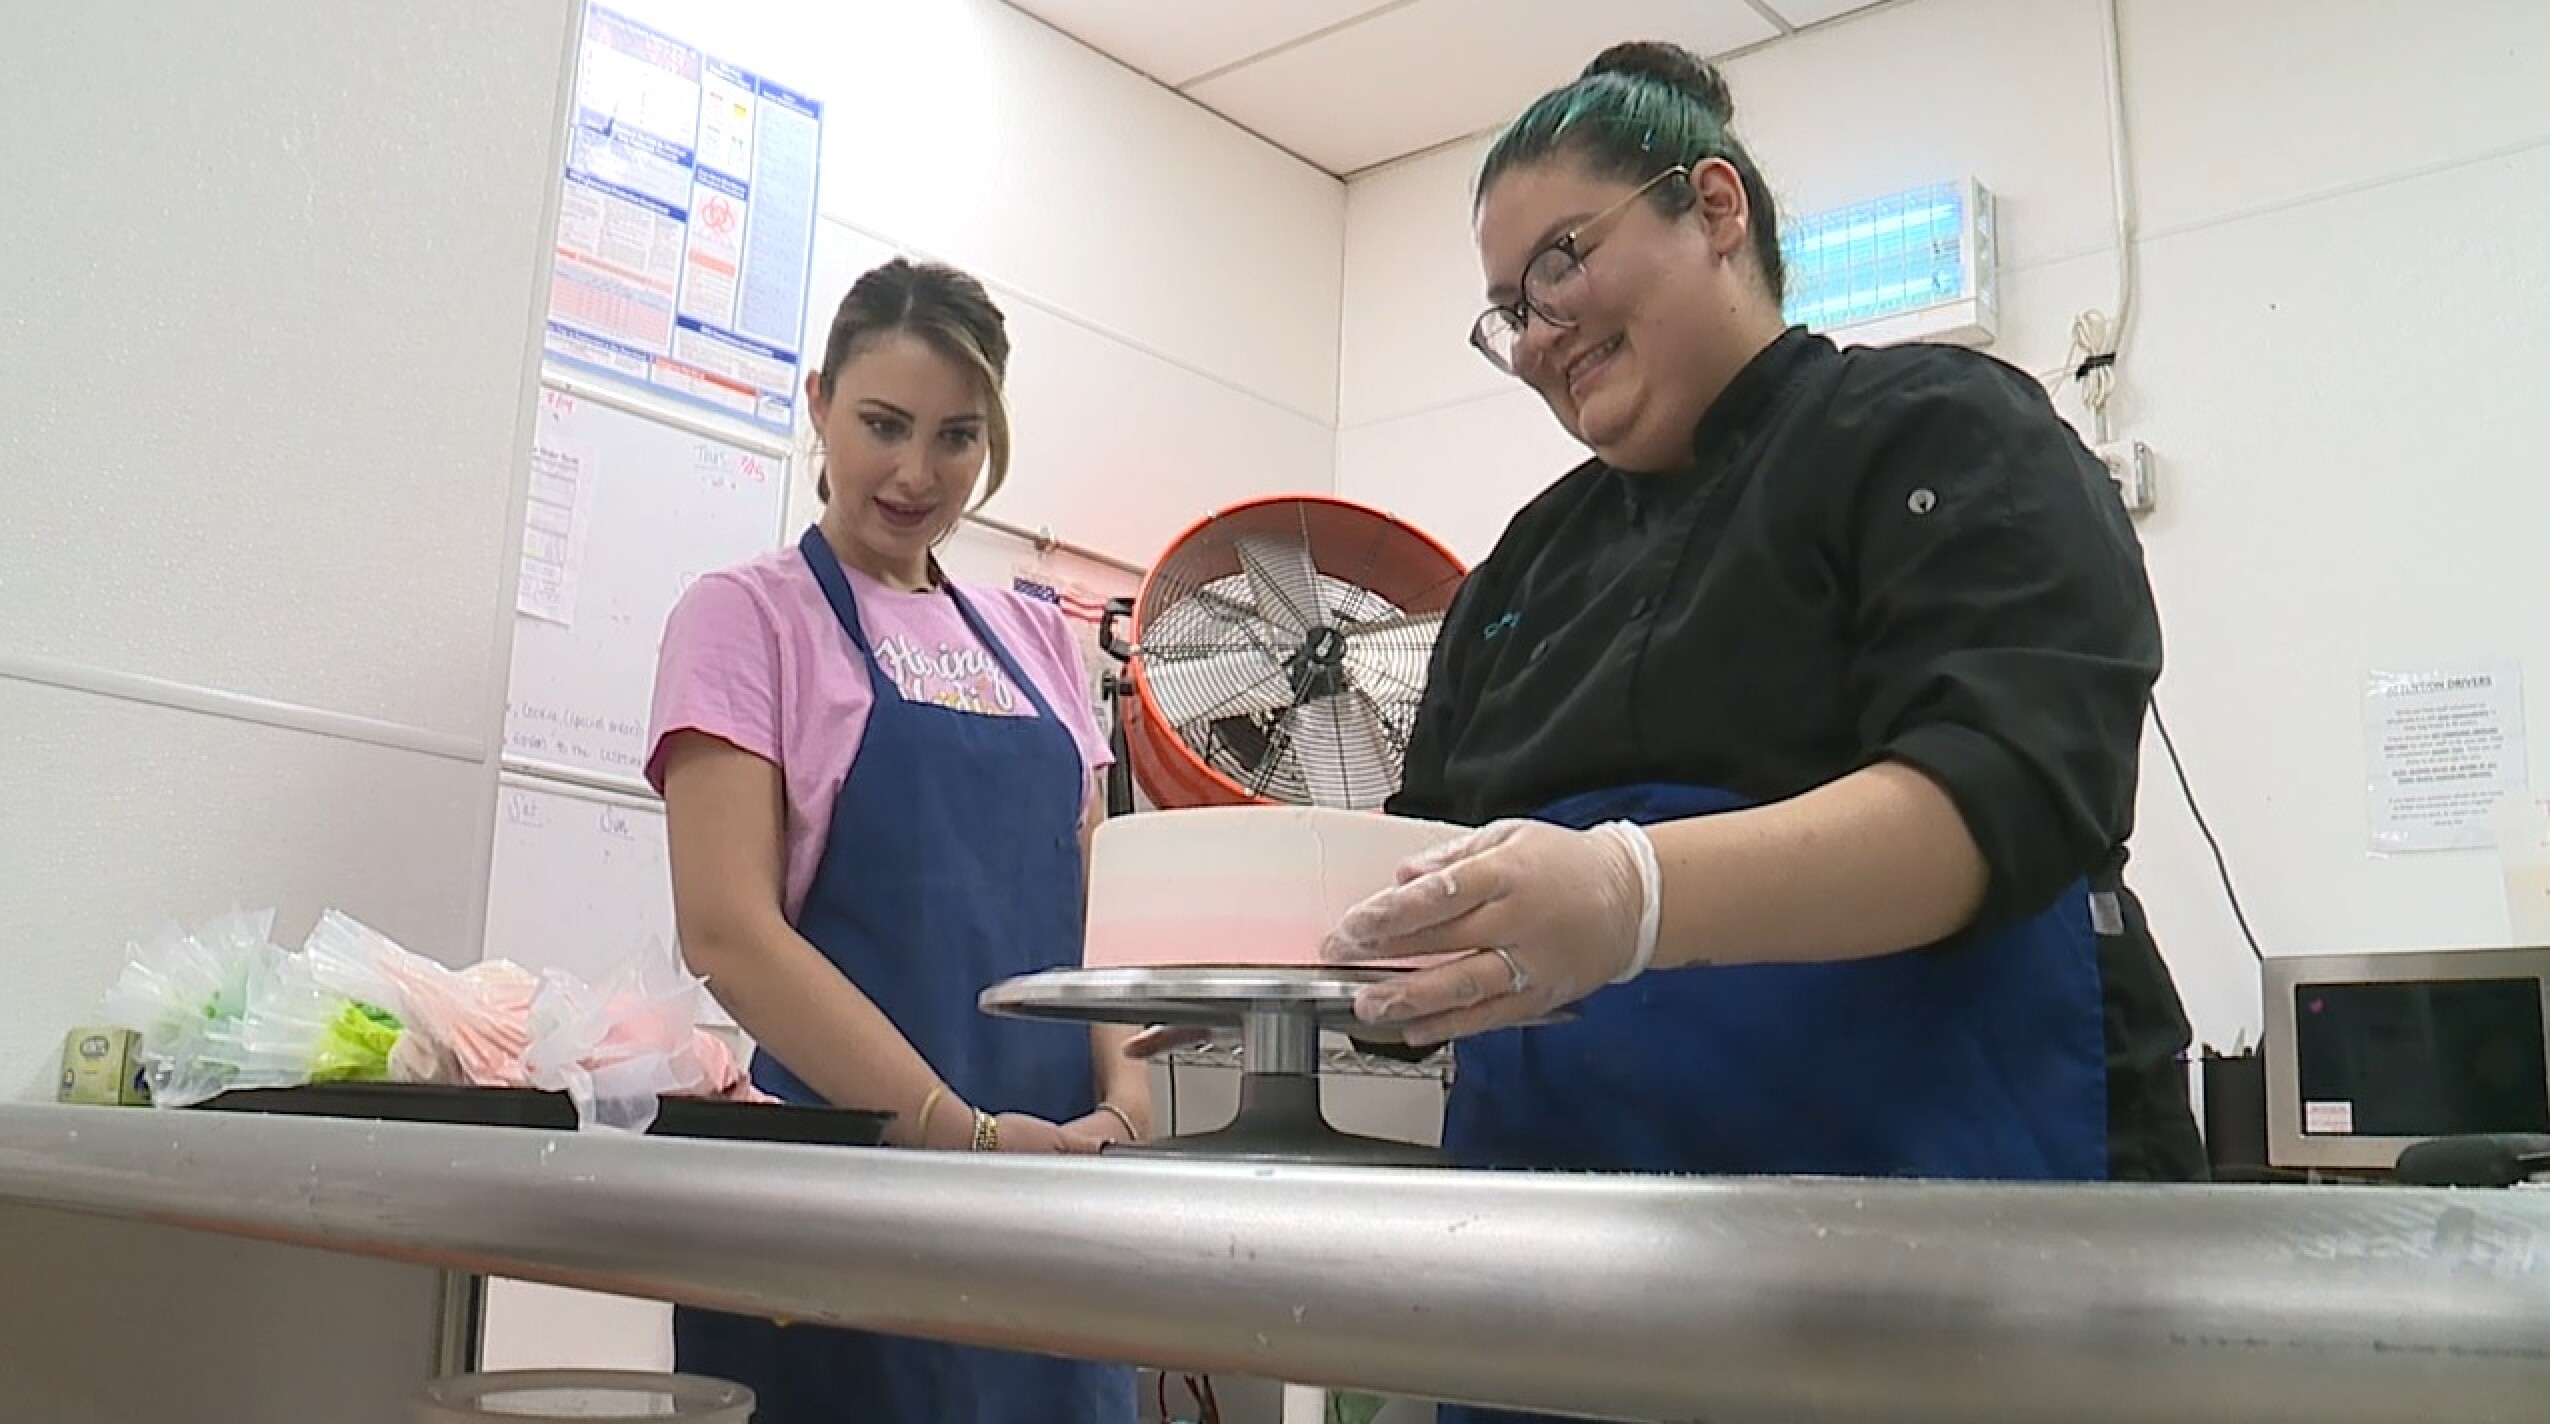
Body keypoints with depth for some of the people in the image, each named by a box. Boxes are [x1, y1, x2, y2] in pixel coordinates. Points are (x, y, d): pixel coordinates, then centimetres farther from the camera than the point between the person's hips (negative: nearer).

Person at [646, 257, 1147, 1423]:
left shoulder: (1035, 641, 13)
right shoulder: (748, 616, -2)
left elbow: (1086, 905, 12)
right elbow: (728, 931, -12)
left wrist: (1121, 1091, -7)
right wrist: (965, 1131, -19)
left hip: (1049, 1166, 5)